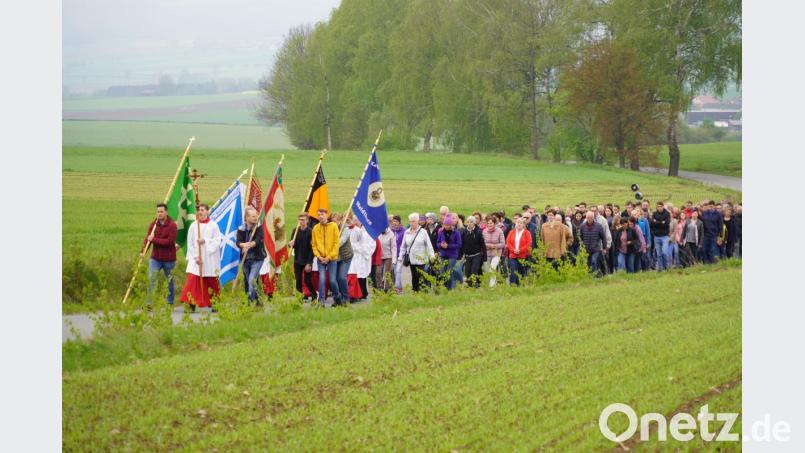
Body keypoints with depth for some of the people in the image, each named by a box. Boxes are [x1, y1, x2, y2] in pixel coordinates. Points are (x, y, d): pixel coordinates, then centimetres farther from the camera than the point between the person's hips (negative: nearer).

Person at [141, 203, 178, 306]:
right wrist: (143, 251, -17)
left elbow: (170, 241, -19)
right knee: (151, 279, -9)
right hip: (155, 258, 3)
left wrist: (154, 239, -20)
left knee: (169, 281, 10)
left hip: (169, 259, -3)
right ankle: (149, 303, -9)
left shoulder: (172, 225, -11)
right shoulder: (153, 224, 3)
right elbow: (148, 238, 0)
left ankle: (170, 303, 23)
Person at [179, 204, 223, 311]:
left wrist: (205, 241, -17)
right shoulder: (193, 226, 3)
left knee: (211, 281, 5)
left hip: (210, 259, 0)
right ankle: (192, 305, -9)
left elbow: (218, 240, -4)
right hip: (195, 259, 0)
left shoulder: (213, 225, 0)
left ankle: (212, 304, 17)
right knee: (193, 279, -12)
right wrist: (195, 256, -8)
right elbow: (190, 243, 2)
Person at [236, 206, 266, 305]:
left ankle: (251, 301, -18)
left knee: (252, 280, -18)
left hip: (257, 259, -4)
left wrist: (250, 245, -39)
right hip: (245, 259, 4)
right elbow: (238, 242, -12)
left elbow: (258, 240, -19)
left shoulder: (259, 227, -4)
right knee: (247, 281, 12)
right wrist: (244, 245, -36)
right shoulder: (241, 229, 1)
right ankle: (256, 301, 25)